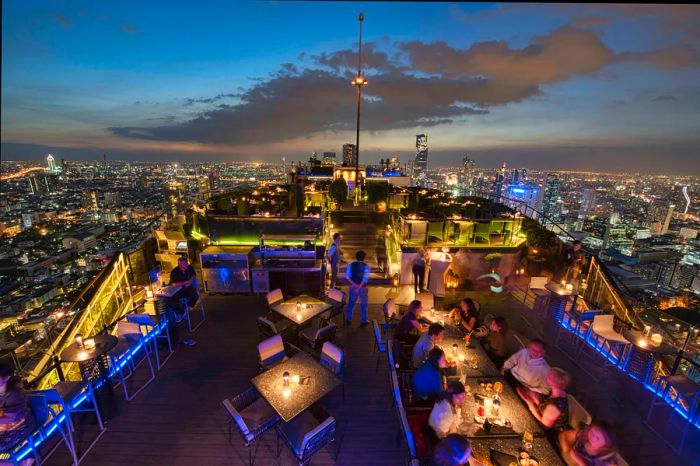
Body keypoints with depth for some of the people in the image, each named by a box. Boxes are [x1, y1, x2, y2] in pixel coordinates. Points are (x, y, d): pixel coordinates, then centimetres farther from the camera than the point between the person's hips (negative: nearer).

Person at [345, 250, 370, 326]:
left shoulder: (351, 265, -2)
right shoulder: (366, 266, -12)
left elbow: (347, 276, -6)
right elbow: (365, 279, -21)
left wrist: (354, 284, -10)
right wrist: (359, 287, -18)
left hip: (353, 287, 3)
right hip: (362, 288, -3)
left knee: (351, 303, 18)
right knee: (363, 305, 15)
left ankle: (349, 320, 27)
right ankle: (363, 322, 25)